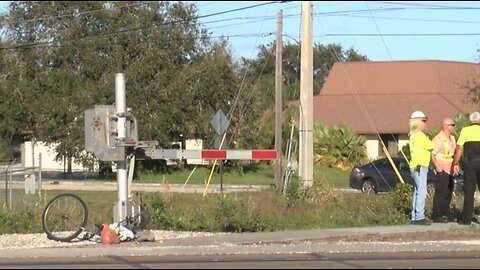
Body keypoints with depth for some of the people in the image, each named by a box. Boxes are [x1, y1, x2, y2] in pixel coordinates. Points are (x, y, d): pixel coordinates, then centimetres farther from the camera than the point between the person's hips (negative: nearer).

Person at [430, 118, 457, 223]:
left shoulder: (452, 138, 16)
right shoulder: (439, 139, -15)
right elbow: (432, 154, -21)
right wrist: (437, 167, -23)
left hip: (449, 171, 9)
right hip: (441, 171, -9)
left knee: (448, 192, 14)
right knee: (440, 192, -9)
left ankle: (446, 214, 24)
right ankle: (437, 216, -6)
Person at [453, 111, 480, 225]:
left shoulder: (465, 130, 0)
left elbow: (459, 148, -5)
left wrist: (455, 163, 0)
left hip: (470, 163, -2)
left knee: (469, 191, 2)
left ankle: (467, 218, 2)